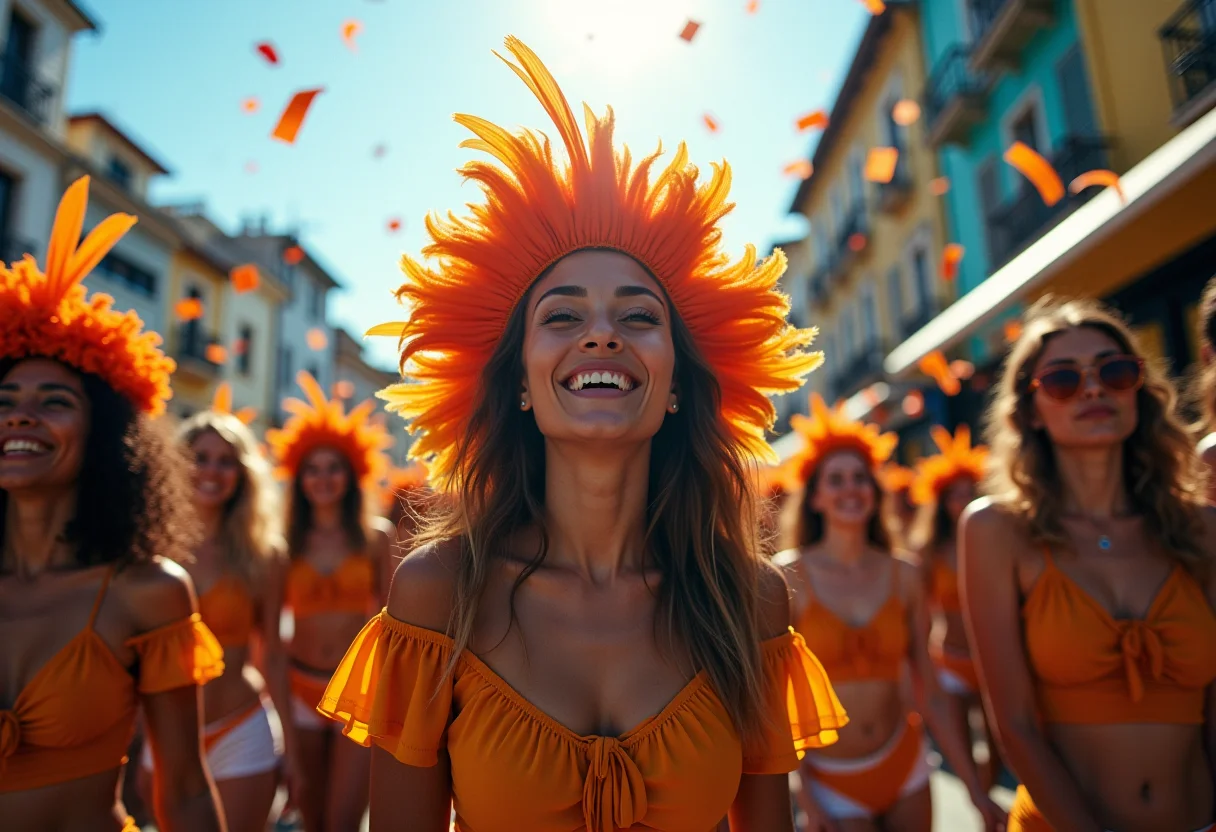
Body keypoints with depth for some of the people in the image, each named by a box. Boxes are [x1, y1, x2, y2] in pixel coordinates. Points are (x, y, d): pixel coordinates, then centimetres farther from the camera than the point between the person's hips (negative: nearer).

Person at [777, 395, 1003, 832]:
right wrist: (804, 796, -12)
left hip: (905, 763, 3)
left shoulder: (904, 577, -3)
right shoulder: (789, 576, -13)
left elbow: (930, 693, 0)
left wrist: (976, 789, 0)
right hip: (830, 780, -3)